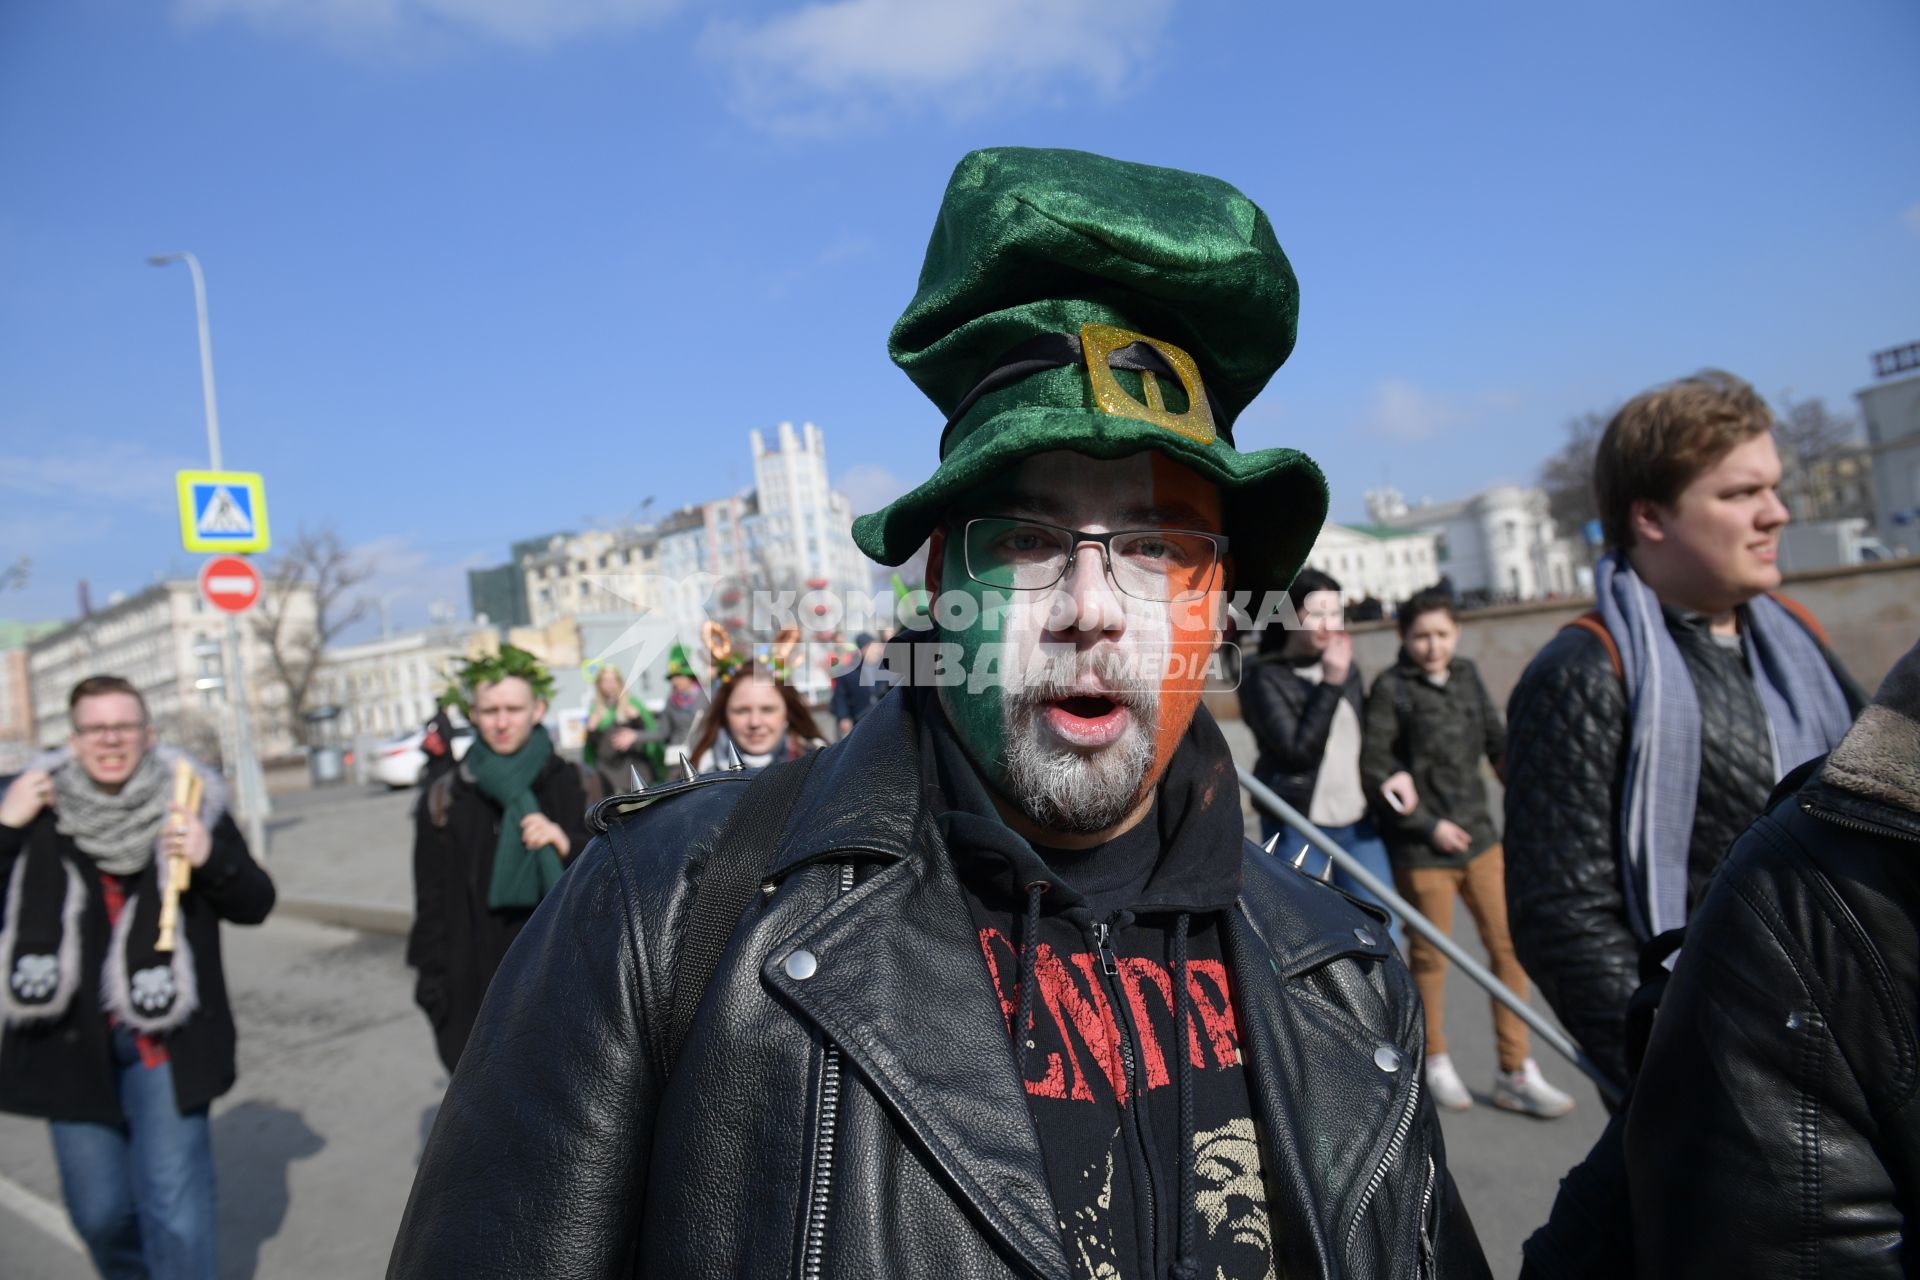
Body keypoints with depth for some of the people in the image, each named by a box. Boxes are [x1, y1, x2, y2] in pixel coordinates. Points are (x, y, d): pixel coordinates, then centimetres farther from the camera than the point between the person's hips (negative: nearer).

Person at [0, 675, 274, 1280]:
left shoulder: (188, 803, -2)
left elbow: (255, 904, 0)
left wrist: (210, 857, -19)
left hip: (164, 1035, -2)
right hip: (71, 1039, 2)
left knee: (174, 1210, -3)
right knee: (99, 1213, 13)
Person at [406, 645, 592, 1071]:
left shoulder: (574, 786, 3)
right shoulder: (446, 801, 4)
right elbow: (432, 902, 7)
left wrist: (568, 846, -17)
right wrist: (433, 982, 2)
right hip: (479, 990, 0)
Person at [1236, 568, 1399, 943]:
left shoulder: (1348, 668, 11)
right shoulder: (1264, 678, -8)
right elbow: (1298, 751, -17)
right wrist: (1330, 685, -19)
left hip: (1358, 824, 6)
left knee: (1384, 941, 6)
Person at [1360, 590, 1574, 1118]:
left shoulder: (1467, 676, 6)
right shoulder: (1391, 687, -10)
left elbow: (1497, 742, 13)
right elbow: (1373, 769, -12)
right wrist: (1429, 825, -12)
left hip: (1478, 836, 5)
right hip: (1421, 849, -5)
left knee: (1508, 944, 8)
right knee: (1431, 957, 9)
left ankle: (1515, 1072, 23)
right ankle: (1435, 1061, 32)